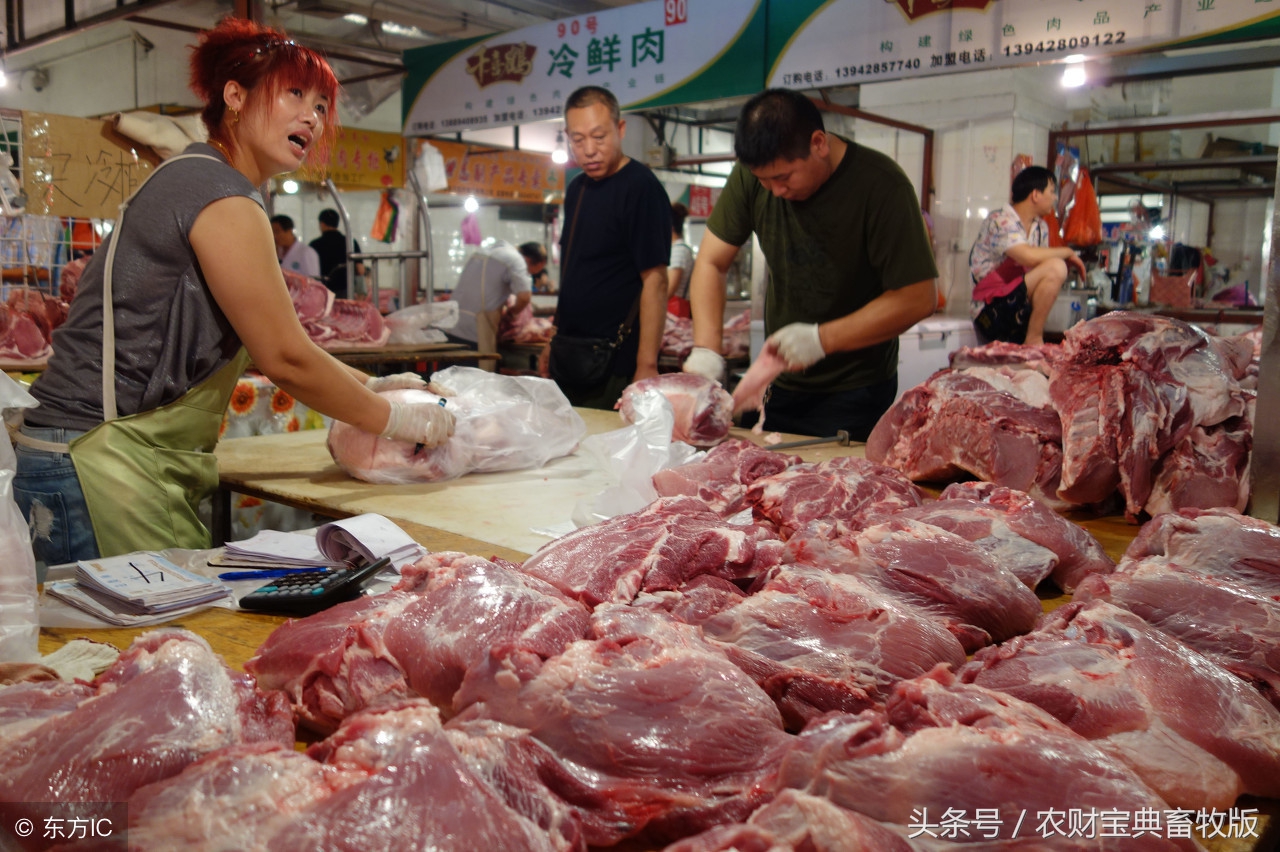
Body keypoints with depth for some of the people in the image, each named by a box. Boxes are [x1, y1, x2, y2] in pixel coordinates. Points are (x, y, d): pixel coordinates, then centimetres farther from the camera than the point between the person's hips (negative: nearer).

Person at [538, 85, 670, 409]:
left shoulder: (641, 188, -12)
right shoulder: (577, 189, 13)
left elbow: (654, 280, -17)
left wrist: (646, 366, -22)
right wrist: (555, 343, 18)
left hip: (612, 366, -8)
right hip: (568, 358, 8)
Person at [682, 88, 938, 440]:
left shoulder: (880, 185, -20)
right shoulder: (752, 174, -7)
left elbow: (918, 298, -19)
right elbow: (711, 262, -3)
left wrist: (822, 339, -26)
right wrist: (705, 348, -17)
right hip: (778, 383, 4)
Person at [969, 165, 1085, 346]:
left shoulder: (1040, 227, 16)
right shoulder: (1000, 220, -11)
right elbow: (1028, 256, -26)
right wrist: (1067, 252, -11)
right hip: (992, 312, -8)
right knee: (1055, 267, -23)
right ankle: (1033, 339, -17)